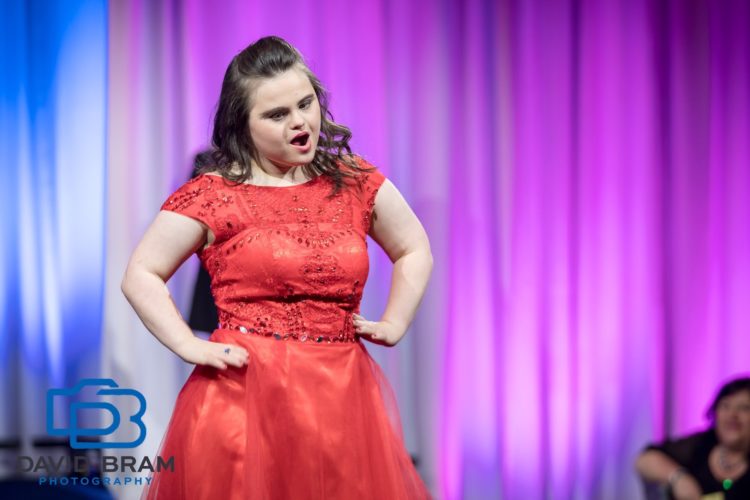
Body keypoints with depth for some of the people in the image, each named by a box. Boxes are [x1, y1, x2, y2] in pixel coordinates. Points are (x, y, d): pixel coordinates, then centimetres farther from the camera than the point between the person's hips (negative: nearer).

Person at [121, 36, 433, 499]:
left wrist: (393, 325, 11)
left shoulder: (357, 182, 10)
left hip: (342, 397, 3)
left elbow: (415, 251, 24)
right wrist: (191, 347, -7)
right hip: (244, 397, -3)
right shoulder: (214, 196, -1)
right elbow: (140, 277, 2)